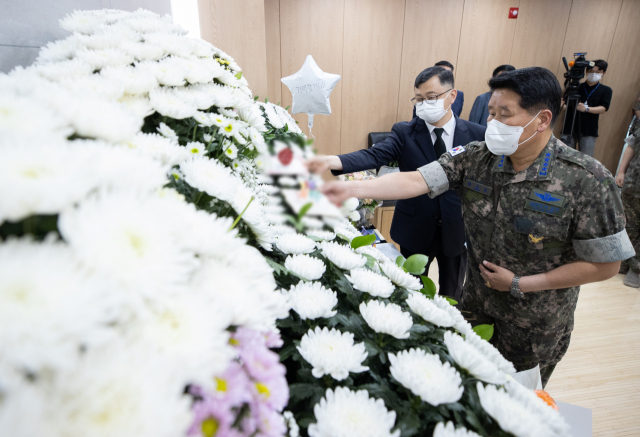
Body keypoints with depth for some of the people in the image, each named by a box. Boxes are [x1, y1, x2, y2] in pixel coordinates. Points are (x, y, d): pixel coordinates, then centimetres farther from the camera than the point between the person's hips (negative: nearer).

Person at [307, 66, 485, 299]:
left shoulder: (477, 135, -5)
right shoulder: (404, 132, -8)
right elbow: (375, 155, -24)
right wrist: (332, 161, -42)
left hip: (458, 230, 1)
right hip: (415, 229, 0)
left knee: (452, 296, 22)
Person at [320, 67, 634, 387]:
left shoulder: (587, 180, -23)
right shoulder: (475, 157, -13)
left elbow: (606, 264, -17)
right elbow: (415, 181, -22)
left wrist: (519, 284, -18)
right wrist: (351, 189, -35)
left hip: (535, 327, -3)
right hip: (476, 306, 3)